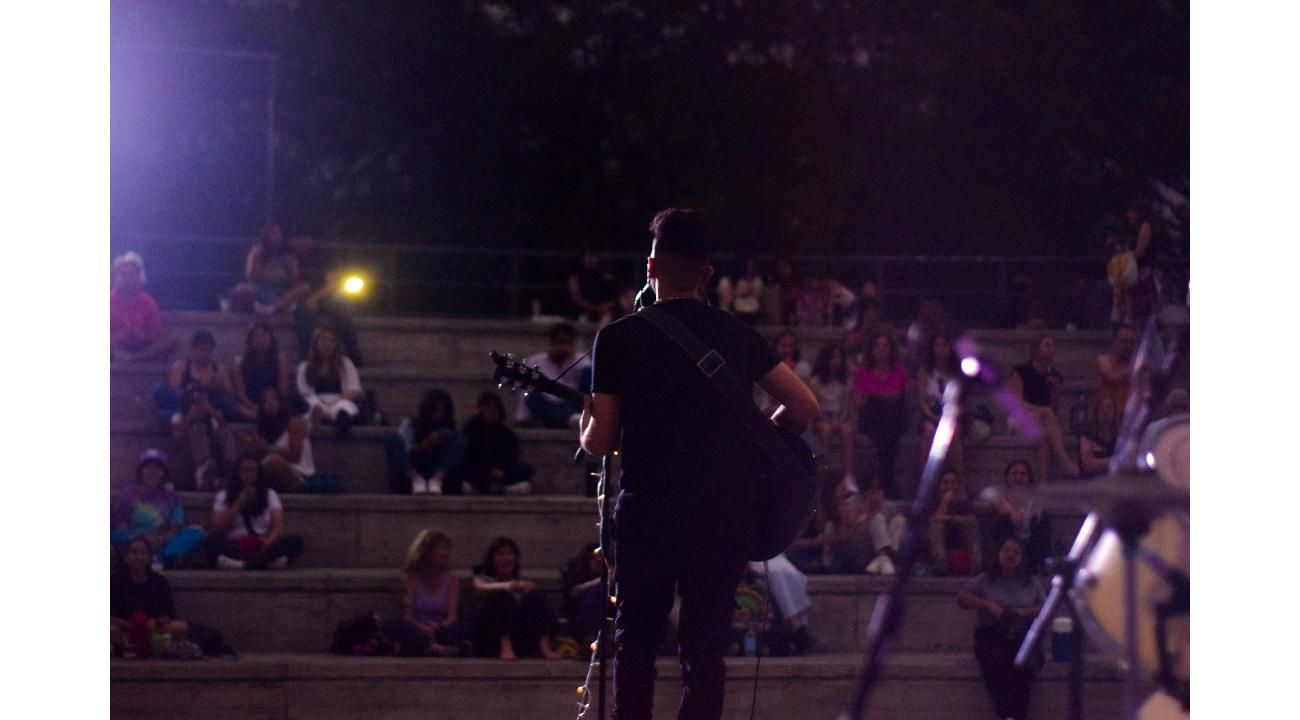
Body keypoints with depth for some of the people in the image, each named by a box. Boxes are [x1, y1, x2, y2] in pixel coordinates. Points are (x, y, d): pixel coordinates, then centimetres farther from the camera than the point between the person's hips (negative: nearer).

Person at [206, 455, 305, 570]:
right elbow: (218, 529, 0)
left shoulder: (269, 495, 14)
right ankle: (269, 559, -46)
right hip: (236, 548, -1)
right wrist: (239, 505, -7)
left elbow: (279, 528, 1)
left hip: (261, 547, 1)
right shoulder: (224, 496, 12)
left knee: (295, 541, -26)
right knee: (213, 539, -33)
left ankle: (240, 562, -42)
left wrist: (268, 542, -21)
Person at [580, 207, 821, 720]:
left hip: (647, 510, -2)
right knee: (704, 649, 6)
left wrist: (586, 423, 19)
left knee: (635, 644, 11)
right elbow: (805, 407, 4)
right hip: (724, 514, 2)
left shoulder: (619, 338, -1)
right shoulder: (736, 334, 6)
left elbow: (601, 442, -3)